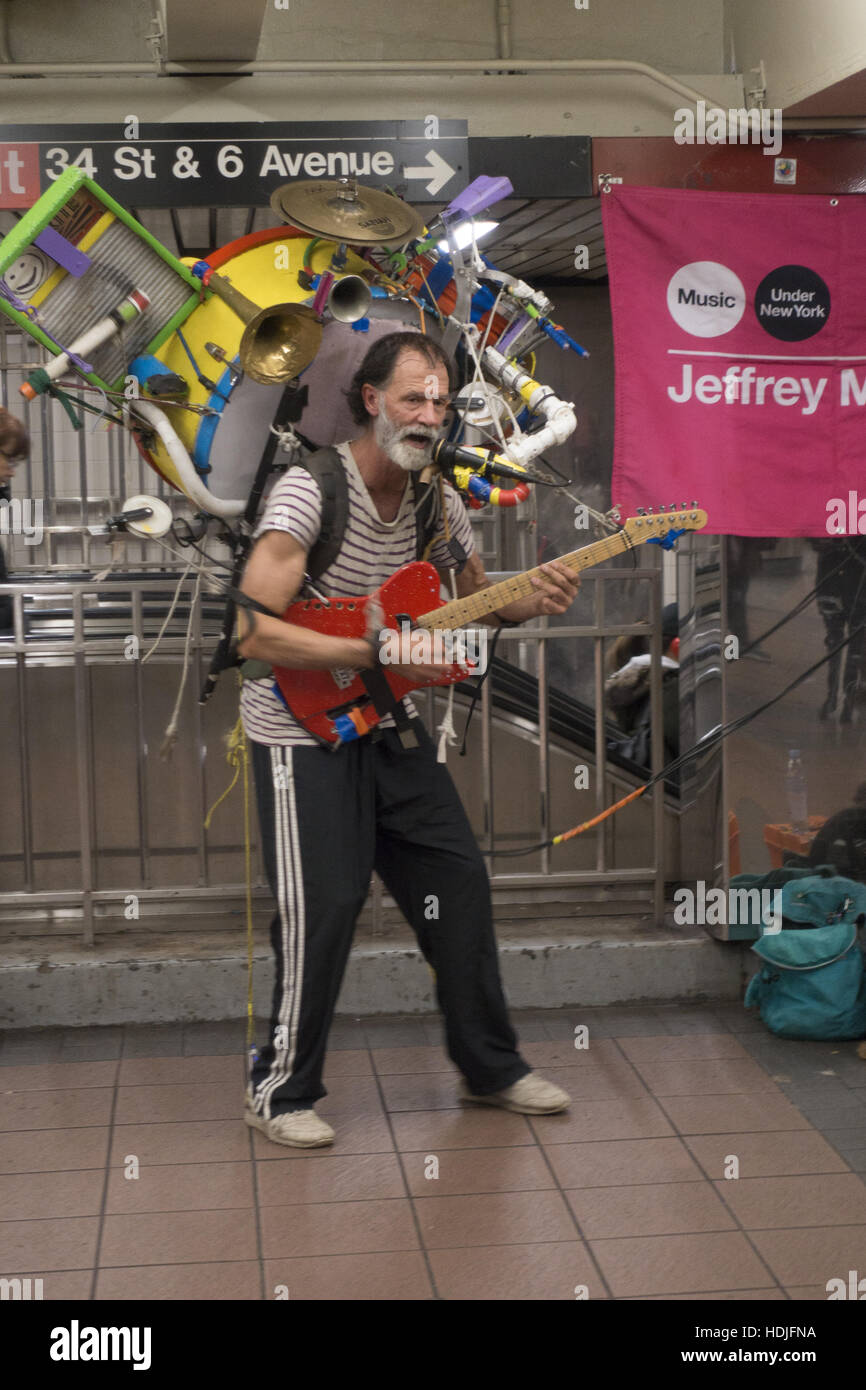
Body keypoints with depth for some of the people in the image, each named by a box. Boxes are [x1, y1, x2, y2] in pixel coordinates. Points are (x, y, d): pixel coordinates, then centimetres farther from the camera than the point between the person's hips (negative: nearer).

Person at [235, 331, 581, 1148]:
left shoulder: (437, 501, 2)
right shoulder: (312, 491, -20)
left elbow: (473, 600, 19)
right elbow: (254, 633, -28)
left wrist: (531, 601, -3)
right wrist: (376, 654, -29)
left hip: (388, 727, 7)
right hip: (303, 729, -7)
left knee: (458, 882, 8)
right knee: (323, 908, -8)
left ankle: (490, 1067, 24)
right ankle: (280, 1092, 11)